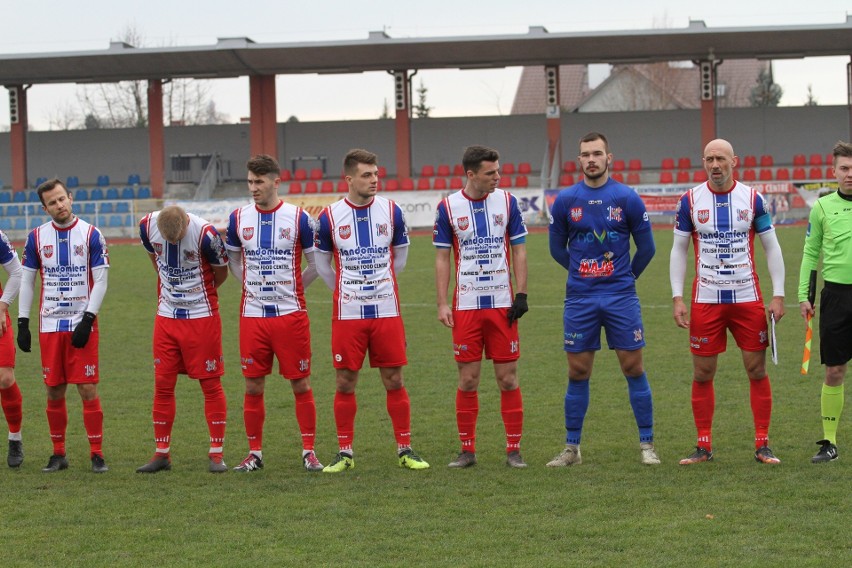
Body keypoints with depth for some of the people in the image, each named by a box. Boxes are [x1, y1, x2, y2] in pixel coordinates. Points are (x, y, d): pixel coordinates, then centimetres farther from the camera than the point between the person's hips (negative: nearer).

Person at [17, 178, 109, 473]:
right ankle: (58, 454, 15)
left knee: (88, 388, -6)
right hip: (50, 324, 2)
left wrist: (87, 320, -10)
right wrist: (22, 323, 3)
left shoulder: (91, 235, -1)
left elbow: (100, 281, -2)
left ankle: (97, 453, 2)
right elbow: (26, 281, 9)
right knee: (54, 391, 4)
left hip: (81, 324, -2)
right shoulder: (37, 237, 5)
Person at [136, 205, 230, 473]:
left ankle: (216, 453, 7)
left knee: (210, 384, 1)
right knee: (162, 385, 5)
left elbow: (221, 273, -4)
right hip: (166, 317, 4)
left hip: (202, 317, -4)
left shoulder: (205, 234, -22)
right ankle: (162, 453, 14)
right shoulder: (147, 226, -9)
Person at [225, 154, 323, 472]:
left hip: (290, 314, -2)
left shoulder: (298, 218, -3)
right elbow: (232, 258, 19)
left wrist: (291, 288, 2)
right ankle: (254, 453, 13)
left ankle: (309, 451, 9)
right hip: (252, 316, 2)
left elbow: (317, 263, 5)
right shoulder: (239, 219, 4)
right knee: (253, 386, 4)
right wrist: (249, 285, 7)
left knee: (301, 384, 1)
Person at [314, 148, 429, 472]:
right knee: (345, 383, 2)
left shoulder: (391, 211, 1)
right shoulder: (330, 217, -3)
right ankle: (345, 452, 11)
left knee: (394, 381, 3)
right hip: (347, 314, -1)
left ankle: (405, 450, 10)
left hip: (387, 311, 1)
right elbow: (322, 265, 9)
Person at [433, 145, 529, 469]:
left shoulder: (507, 201, 2)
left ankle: (514, 449, 7)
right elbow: (442, 258, 3)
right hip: (465, 305, -1)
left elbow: (519, 250, 5)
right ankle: (467, 450, 11)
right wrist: (442, 304, -4)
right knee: (468, 380, 1)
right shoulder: (448, 207, -1)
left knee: (508, 378, 1)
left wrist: (521, 294, -3)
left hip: (502, 304, 1)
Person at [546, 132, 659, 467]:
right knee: (578, 373, 4)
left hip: (621, 297, -1)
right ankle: (572, 448, 12)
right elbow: (557, 248, 13)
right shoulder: (565, 200, 1)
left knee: (633, 367, -1)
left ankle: (646, 444, 7)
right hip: (579, 298, 1)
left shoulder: (627, 198, -3)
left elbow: (646, 247, 7)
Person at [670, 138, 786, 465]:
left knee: (757, 370, -1)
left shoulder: (752, 199, 1)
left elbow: (772, 247, 5)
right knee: (702, 374, 2)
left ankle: (762, 444, 7)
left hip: (748, 299, 0)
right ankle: (704, 446, 11)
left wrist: (778, 295, -2)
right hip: (705, 300, 0)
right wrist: (677, 297, -3)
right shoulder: (690, 201, 1)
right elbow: (678, 250, 6)